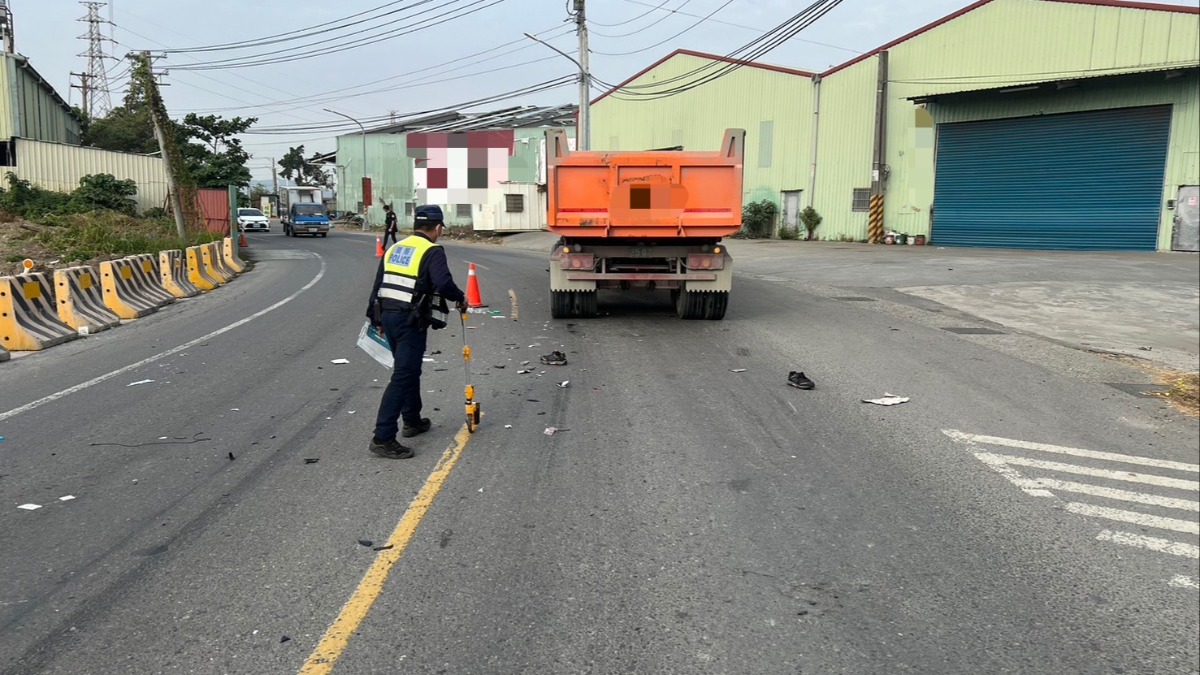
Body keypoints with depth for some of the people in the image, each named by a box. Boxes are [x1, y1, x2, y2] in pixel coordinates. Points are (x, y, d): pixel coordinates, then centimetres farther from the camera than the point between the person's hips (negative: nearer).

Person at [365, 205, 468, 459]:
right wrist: (460, 298, -4)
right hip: (411, 321, -8)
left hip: (387, 315, 8)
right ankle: (383, 438, -12)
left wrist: (376, 319, 25)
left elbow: (378, 285, 18)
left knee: (409, 370, 23)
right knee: (403, 376, -8)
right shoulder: (432, 252, -7)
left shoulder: (394, 249, 16)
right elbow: (443, 284, -23)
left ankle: (412, 421, 36)